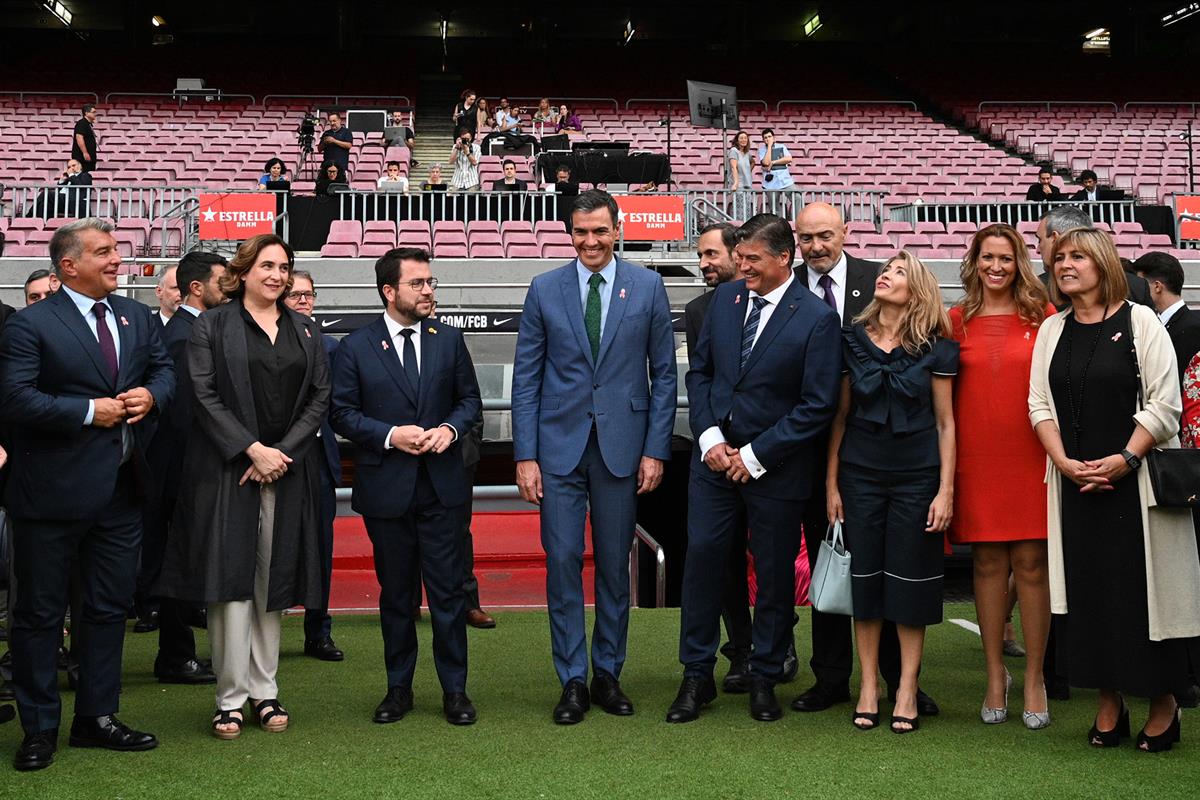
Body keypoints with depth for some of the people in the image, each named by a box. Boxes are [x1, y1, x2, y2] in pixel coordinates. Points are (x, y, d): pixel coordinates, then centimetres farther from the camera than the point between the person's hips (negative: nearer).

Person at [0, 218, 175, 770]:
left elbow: (164, 369, 14)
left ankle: (97, 717, 27)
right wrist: (90, 411, -18)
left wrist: (151, 395, -8)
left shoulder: (138, 317, 9)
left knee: (110, 606, 14)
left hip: (121, 489, 6)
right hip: (52, 491, -6)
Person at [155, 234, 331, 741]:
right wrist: (253, 449, -13)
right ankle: (231, 697, 2)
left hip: (287, 469, 3)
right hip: (227, 468, -3)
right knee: (230, 578, -5)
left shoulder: (306, 331, 14)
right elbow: (204, 395, -5)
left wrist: (283, 452, -6)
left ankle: (264, 692, 14)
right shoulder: (211, 326, 3)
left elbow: (319, 397, 7)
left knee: (273, 580, 5)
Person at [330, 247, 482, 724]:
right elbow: (342, 413, -1)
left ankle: (454, 689, 13)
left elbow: (470, 399, 11)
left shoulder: (449, 340, 6)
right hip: (386, 487, -1)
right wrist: (390, 435, -14)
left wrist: (449, 429, -9)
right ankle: (399, 689, 22)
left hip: (441, 485, 1)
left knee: (448, 590, 2)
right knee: (395, 593, 10)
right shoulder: (357, 347, 0)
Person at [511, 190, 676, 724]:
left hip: (621, 444, 0)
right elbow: (526, 378, 3)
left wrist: (656, 450, -2)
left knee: (615, 565, 8)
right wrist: (525, 455, -3)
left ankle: (608, 675, 21)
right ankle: (572, 681, 10)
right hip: (560, 444, 0)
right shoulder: (544, 290, 3)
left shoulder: (647, 287, 3)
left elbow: (663, 373, 5)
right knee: (563, 561, -1)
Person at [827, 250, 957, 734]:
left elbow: (945, 422, 0)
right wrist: (831, 483, 4)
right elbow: (840, 415, 7)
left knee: (910, 583, 3)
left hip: (917, 475, -2)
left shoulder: (934, 348, -2)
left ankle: (908, 690, 13)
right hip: (860, 472, 2)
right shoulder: (853, 341, 3)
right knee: (865, 578, 5)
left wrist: (946, 490, -5)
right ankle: (868, 686, 16)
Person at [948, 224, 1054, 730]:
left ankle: (1034, 680, 11)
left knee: (1031, 563, 0)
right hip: (976, 457, 1)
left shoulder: (1043, 317, 3)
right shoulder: (956, 321, 7)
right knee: (987, 562, 6)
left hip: (1032, 455, -1)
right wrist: (946, 466, 1)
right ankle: (995, 677, 17)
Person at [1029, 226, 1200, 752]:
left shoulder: (1140, 321, -3)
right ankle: (1109, 703, 14)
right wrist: (1064, 462, -7)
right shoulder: (1052, 330, 10)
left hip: (1135, 478, -4)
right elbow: (1040, 404, 7)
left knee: (1143, 585, -2)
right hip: (1075, 481, 4)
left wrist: (1123, 460, -16)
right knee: (1090, 586, 4)